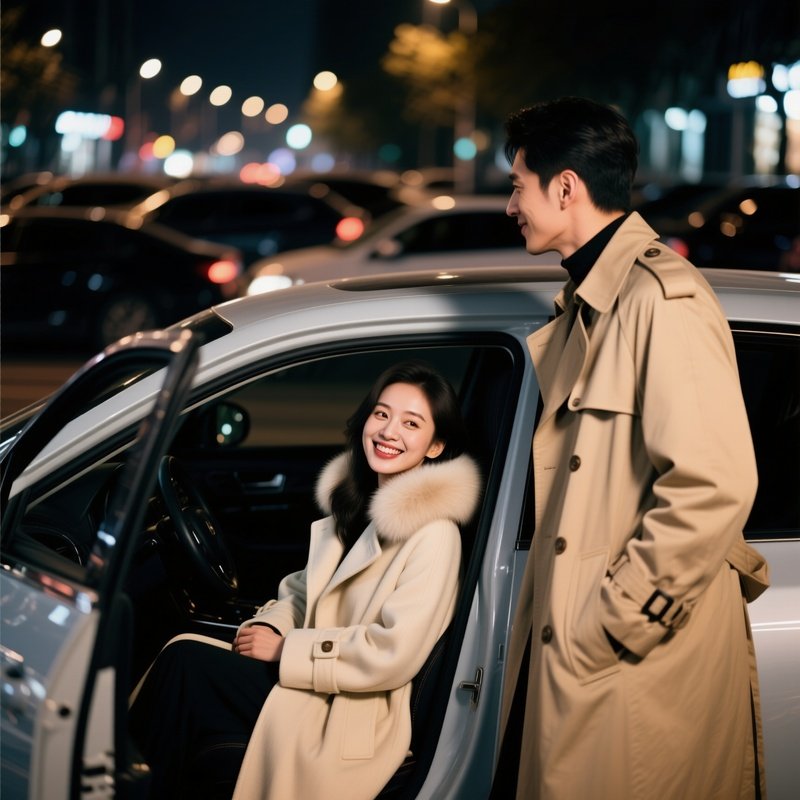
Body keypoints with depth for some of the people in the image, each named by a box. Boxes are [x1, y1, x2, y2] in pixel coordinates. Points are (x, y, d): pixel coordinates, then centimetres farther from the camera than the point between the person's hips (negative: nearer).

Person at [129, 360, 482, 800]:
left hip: (354, 720, -8)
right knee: (183, 648, -13)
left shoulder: (433, 533, -15)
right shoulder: (356, 499, 11)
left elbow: (394, 654, -20)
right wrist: (270, 624, -3)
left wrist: (286, 650, -14)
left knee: (185, 662, -19)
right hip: (319, 691, 8)